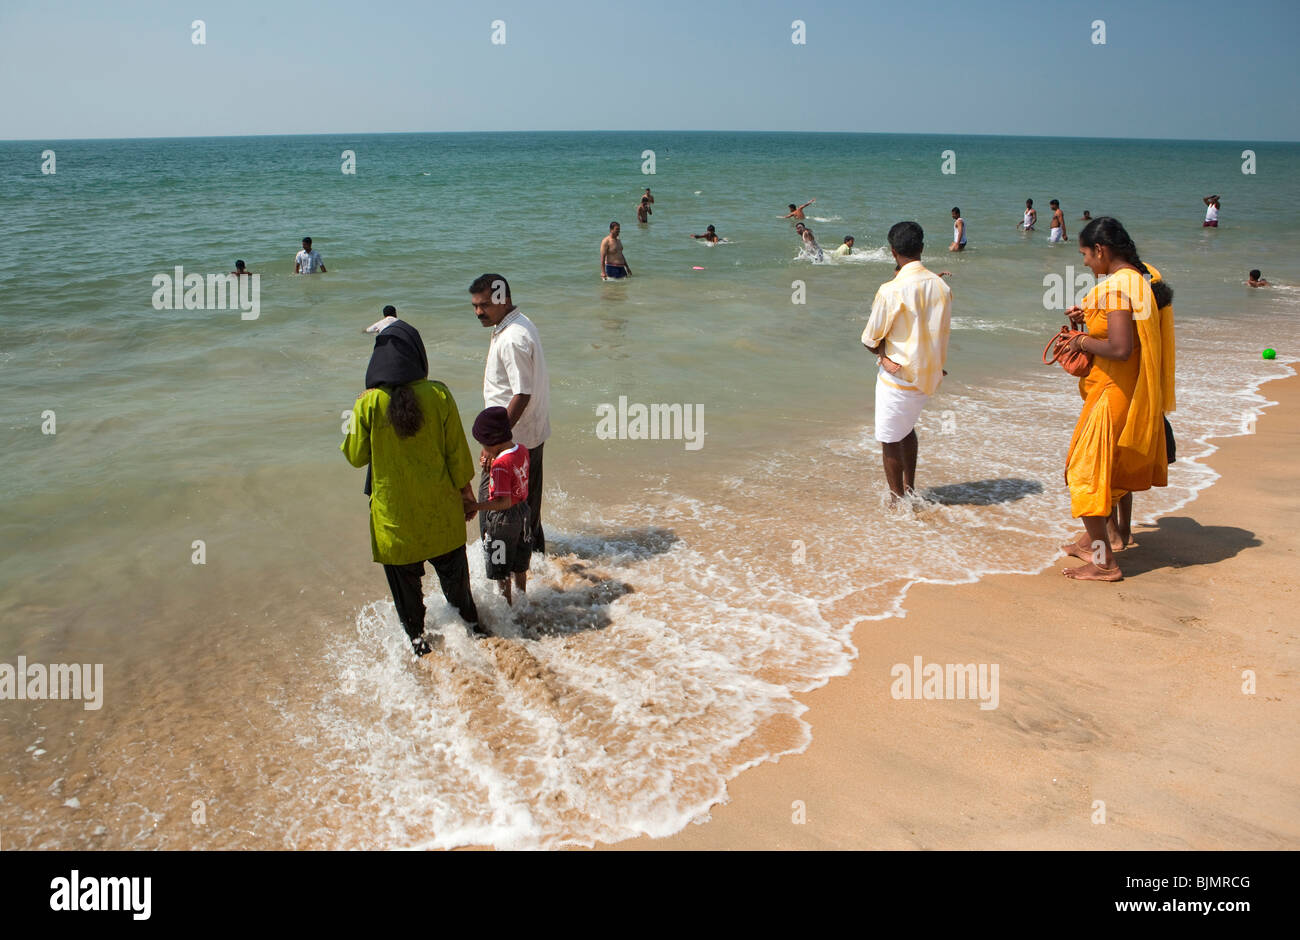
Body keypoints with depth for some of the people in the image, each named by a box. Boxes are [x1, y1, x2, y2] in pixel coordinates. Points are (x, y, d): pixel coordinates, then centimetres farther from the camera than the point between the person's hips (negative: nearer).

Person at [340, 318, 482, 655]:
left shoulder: (369, 403, -17)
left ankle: (417, 637, 29)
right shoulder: (438, 395, -14)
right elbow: (457, 451, -6)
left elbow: (356, 456, -5)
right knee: (453, 570, 22)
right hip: (440, 509, 2)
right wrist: (465, 490, 9)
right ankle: (470, 623, 38)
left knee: (405, 579, 17)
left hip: (394, 514, -1)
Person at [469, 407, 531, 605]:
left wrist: (474, 507, -30)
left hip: (501, 520, -8)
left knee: (500, 568, 14)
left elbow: (503, 502, -32)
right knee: (519, 564, 26)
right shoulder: (522, 450, -6)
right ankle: (522, 596, 41)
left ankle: (507, 602, 29)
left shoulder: (499, 466, -30)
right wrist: (492, 457, 8)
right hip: (522, 512, 8)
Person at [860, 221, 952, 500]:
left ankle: (899, 502, 19)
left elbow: (870, 341, -13)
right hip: (930, 376, 7)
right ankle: (910, 488, 38)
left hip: (897, 378, -7)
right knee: (907, 427, 28)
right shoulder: (941, 286, -2)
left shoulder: (891, 291, -20)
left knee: (890, 440, 9)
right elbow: (942, 333, 8)